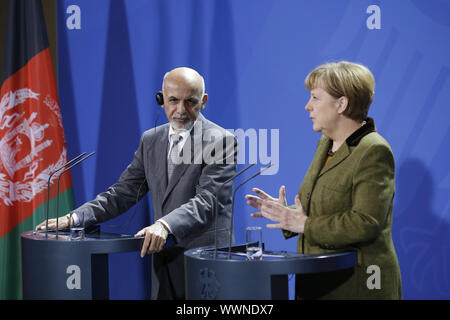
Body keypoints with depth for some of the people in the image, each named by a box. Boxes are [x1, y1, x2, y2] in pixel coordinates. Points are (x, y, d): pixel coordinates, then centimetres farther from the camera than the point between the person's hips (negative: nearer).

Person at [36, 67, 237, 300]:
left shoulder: (221, 141, -7)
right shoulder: (150, 140, 13)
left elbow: (207, 201, -18)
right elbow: (123, 193, 11)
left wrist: (165, 225, -34)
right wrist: (75, 217, -2)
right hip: (164, 259, 5)